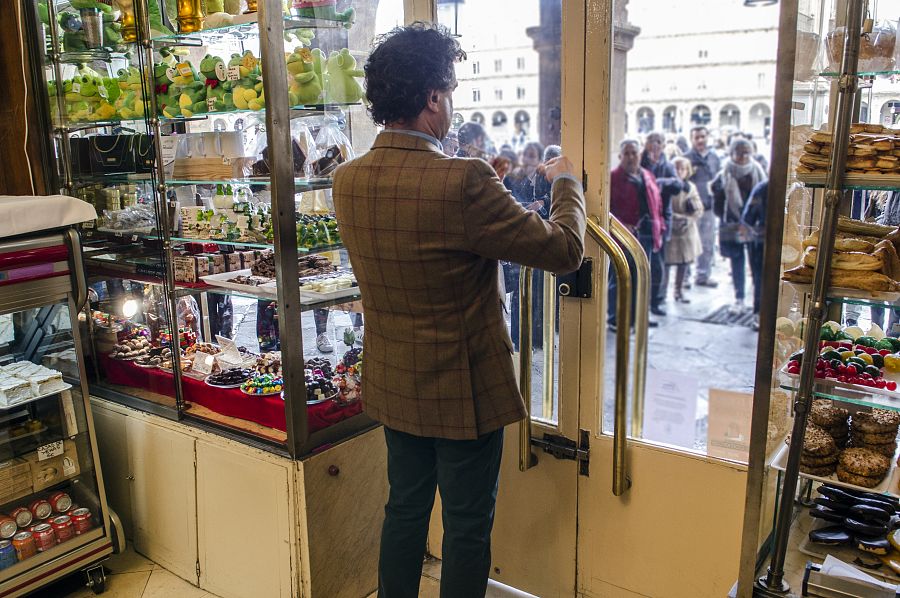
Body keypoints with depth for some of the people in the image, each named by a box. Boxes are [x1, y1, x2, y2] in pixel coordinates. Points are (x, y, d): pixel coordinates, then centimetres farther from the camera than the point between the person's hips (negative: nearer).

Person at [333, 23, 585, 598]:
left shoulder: (348, 180, -5)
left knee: (405, 510, 24)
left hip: (394, 385, 7)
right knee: (468, 526, 13)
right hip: (464, 389, -6)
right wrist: (566, 182, 0)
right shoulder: (464, 182, -27)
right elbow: (564, 249, -18)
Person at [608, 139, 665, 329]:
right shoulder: (613, 178, -3)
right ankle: (615, 319, 8)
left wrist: (659, 228, 13)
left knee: (649, 276, 11)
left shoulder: (648, 177, 17)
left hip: (648, 236, 7)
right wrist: (619, 225, -19)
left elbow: (657, 205, 21)